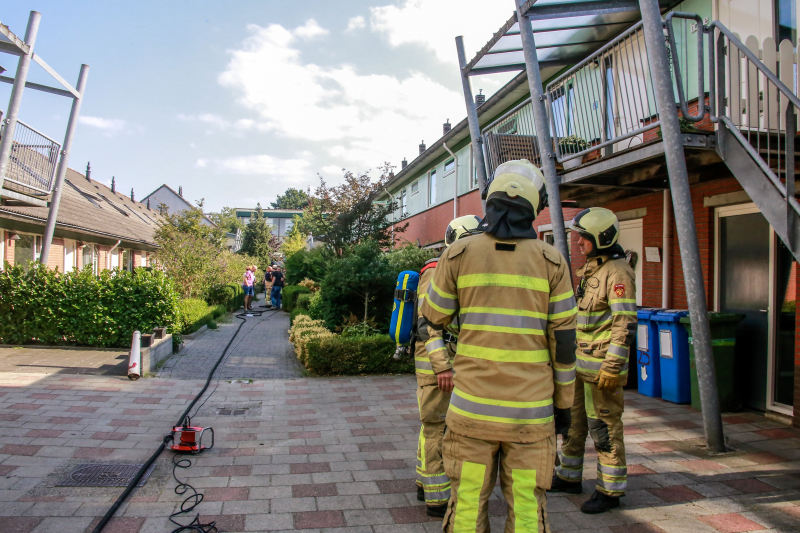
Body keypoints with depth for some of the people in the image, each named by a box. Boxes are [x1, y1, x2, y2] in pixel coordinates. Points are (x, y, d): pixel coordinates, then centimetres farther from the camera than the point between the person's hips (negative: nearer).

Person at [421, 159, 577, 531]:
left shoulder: (460, 254, -4)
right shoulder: (551, 261, -3)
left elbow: (435, 316, 9)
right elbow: (563, 340, -1)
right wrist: (563, 403, 9)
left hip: (472, 406, 0)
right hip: (529, 410, 0)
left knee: (468, 502, 11)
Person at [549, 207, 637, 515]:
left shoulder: (617, 272, -15)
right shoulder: (590, 268, 14)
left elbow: (626, 323, -21)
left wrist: (612, 367, -23)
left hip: (602, 365, -9)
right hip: (580, 362, 9)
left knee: (604, 426, 1)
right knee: (573, 420, 17)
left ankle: (610, 490, 15)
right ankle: (569, 477, 31)